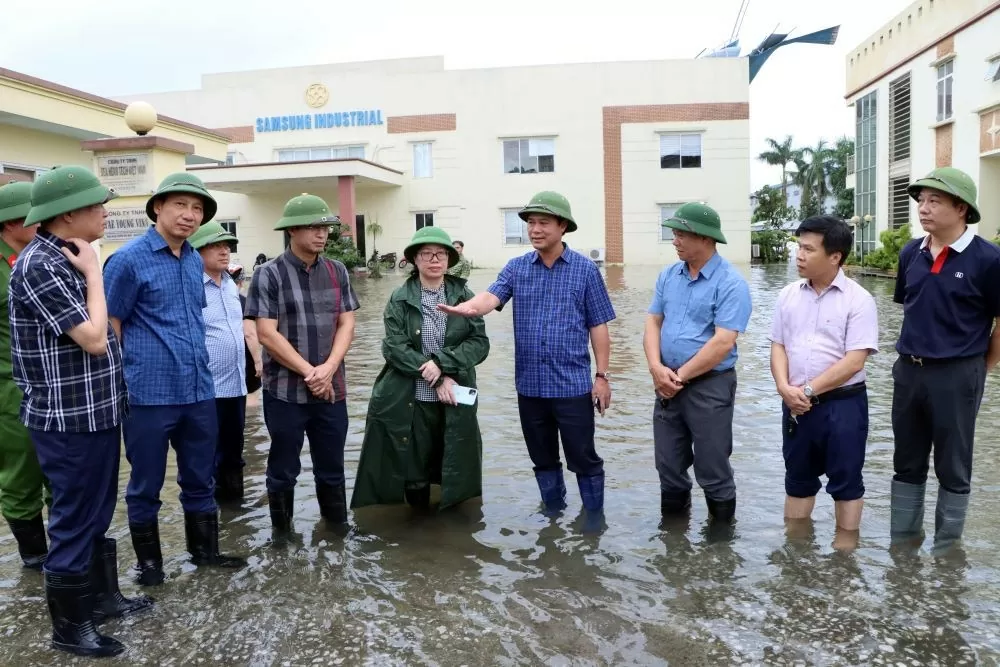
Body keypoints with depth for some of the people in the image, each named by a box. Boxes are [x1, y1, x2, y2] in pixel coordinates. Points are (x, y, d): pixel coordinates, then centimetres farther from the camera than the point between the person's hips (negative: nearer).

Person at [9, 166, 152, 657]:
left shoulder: (65, 258, 9)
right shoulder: (40, 266, -20)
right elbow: (93, 338, -22)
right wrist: (93, 274, -15)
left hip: (96, 412, 9)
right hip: (70, 421, -9)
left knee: (96, 516, 20)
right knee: (74, 523, 5)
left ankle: (102, 596, 36)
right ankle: (69, 626, 21)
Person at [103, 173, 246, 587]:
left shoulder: (195, 260, 9)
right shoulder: (129, 259, -10)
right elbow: (109, 329, -8)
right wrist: (120, 387, -7)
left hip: (199, 391, 6)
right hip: (149, 394, -6)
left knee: (200, 479, 18)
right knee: (146, 485, 11)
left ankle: (205, 549, 34)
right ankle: (149, 560, 29)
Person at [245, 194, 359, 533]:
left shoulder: (338, 272, 6)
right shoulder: (269, 275, -7)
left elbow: (346, 324, 4)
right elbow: (267, 334, -11)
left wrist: (328, 369, -11)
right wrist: (310, 372, -13)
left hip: (331, 389, 4)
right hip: (285, 390, -3)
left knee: (332, 467, 14)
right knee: (284, 470, 10)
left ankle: (338, 528, 30)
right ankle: (281, 534, 26)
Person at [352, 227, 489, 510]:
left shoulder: (464, 296, 2)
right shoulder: (399, 299, -1)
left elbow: (480, 343, -4)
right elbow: (395, 348, -10)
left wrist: (442, 362, -18)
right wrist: (437, 379, -17)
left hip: (455, 401, 1)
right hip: (409, 401, -1)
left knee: (456, 470, 9)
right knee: (413, 470, 6)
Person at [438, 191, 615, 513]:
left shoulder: (585, 269, -2)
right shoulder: (516, 267, 4)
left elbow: (598, 326, 0)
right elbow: (491, 296, -14)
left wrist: (602, 375, -4)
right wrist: (468, 307, -37)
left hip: (572, 384, -3)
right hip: (530, 385, 3)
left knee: (583, 459, 6)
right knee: (543, 460, 16)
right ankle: (553, 516, 34)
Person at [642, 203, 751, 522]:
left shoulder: (730, 283, -14)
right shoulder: (668, 275, 7)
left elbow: (723, 343, -20)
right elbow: (653, 321, 6)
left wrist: (680, 376, -14)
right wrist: (656, 368, -10)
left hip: (709, 386, -6)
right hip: (668, 384, 6)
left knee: (712, 472, 6)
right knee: (668, 466, 16)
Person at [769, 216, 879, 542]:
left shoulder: (858, 299, -11)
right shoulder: (789, 294, 5)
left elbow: (854, 361, -16)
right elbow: (778, 346, 6)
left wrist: (809, 390, -15)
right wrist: (785, 388, -9)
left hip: (842, 403, -5)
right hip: (795, 404, 5)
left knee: (846, 481, 8)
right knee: (798, 479, 16)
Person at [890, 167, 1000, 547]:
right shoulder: (911, 254, 3)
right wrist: (915, 352, 13)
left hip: (956, 375, -5)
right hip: (908, 370, 5)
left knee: (952, 466, 10)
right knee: (907, 462, 14)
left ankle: (947, 547, 26)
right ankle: (902, 541, 29)